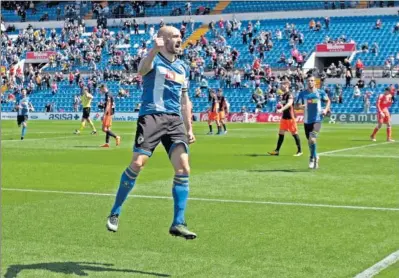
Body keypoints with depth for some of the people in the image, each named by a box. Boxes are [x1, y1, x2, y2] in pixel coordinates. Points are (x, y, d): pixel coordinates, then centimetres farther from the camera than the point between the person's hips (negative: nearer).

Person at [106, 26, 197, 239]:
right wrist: (155, 50, -42)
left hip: (175, 121, 6)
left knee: (183, 169, -8)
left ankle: (178, 224, -2)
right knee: (137, 164, -13)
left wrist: (189, 129, 19)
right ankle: (115, 213, 7)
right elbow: (141, 71, -25)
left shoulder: (183, 68, 20)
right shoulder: (154, 59, 0)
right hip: (152, 116, -6)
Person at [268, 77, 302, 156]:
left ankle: (299, 151, 6)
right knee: (281, 133, 8)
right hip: (284, 117, 9)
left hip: (290, 117, -9)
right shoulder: (283, 95, 13)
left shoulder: (289, 95, -15)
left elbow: (289, 104, -32)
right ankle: (277, 150, 11)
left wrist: (281, 109, -44)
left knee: (294, 133, -2)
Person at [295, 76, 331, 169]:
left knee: (312, 139, -20)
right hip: (307, 120, 3)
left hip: (317, 119, -3)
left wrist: (326, 109, -1)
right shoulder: (302, 94, 2)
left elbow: (328, 101, 15)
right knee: (310, 141, 11)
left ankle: (312, 158, -2)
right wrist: (302, 106, -17)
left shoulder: (320, 93, 0)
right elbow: (297, 106, 3)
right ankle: (315, 157, 32)